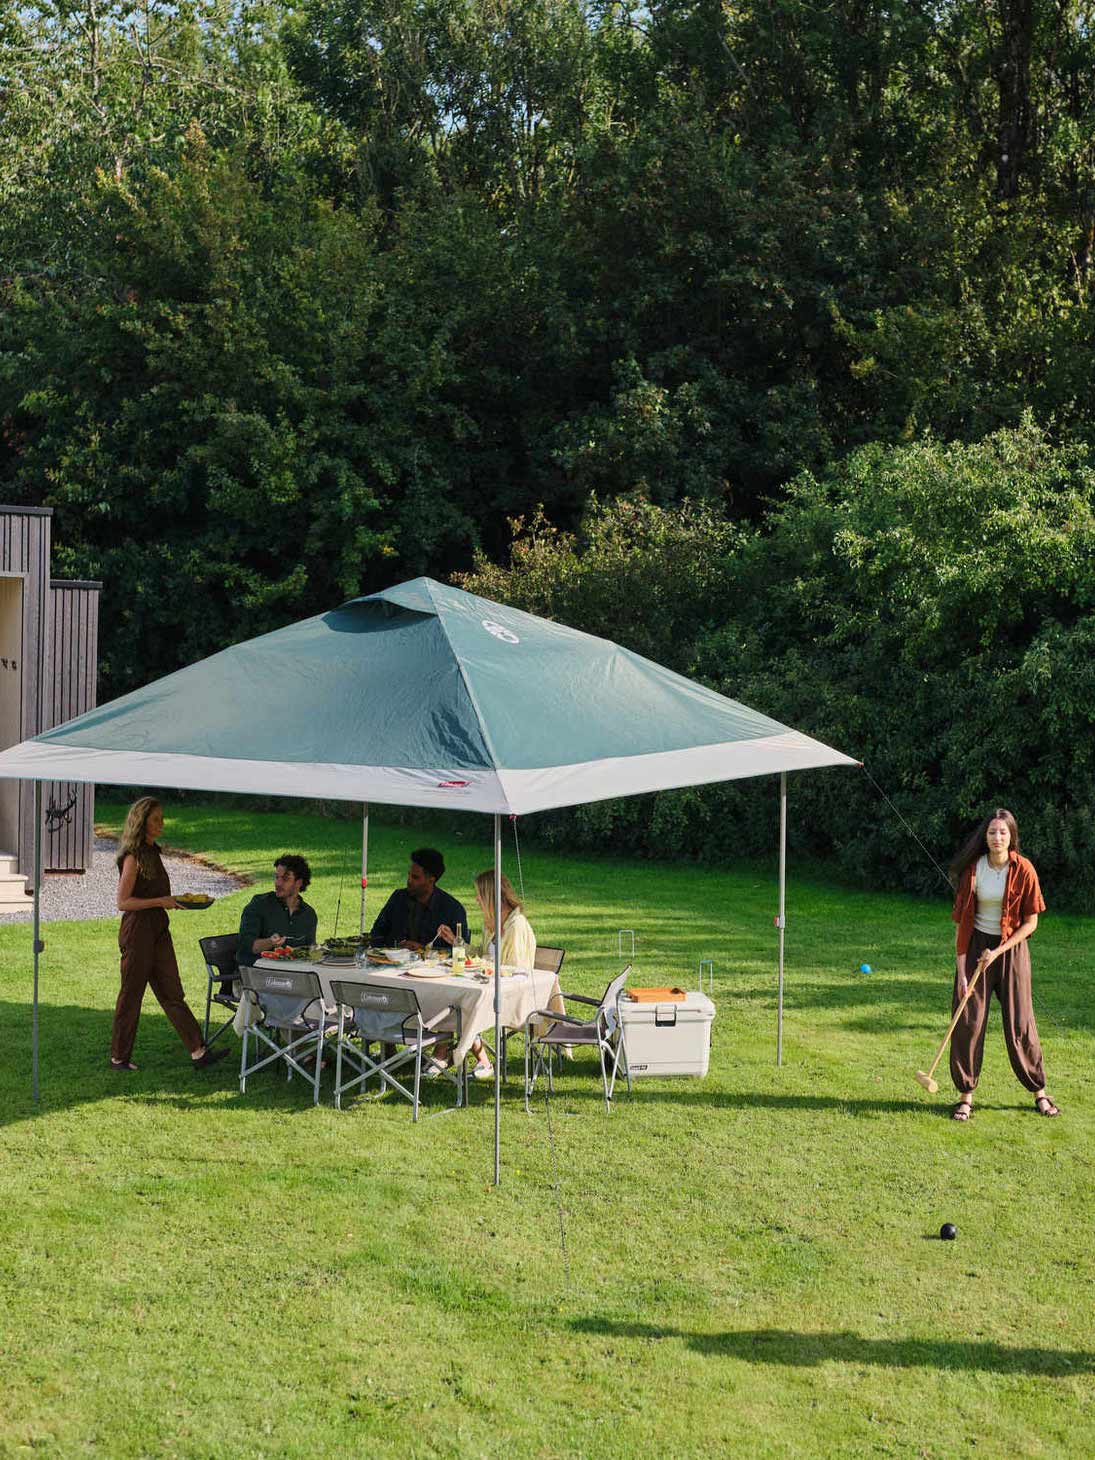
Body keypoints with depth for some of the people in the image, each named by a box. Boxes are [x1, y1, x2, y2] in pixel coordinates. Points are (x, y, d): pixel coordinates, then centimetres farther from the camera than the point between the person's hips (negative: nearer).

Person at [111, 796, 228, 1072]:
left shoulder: (152, 851, 13)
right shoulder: (133, 856, -14)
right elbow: (123, 902, -17)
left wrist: (173, 900, 9)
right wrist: (160, 901, -20)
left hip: (158, 930, 8)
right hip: (137, 930, -8)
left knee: (172, 994, 5)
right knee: (131, 995, 2)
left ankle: (198, 1052, 1)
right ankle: (119, 1058, 13)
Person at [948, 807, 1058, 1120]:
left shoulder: (1023, 870, -10)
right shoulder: (972, 869, -6)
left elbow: (1031, 922, -6)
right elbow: (962, 922, -4)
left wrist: (998, 952, -14)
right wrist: (961, 971, -9)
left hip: (1011, 948, -1)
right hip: (976, 946, 1)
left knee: (1020, 1022, 2)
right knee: (968, 1021, -2)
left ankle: (1039, 1092, 17)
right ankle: (966, 1096, 7)